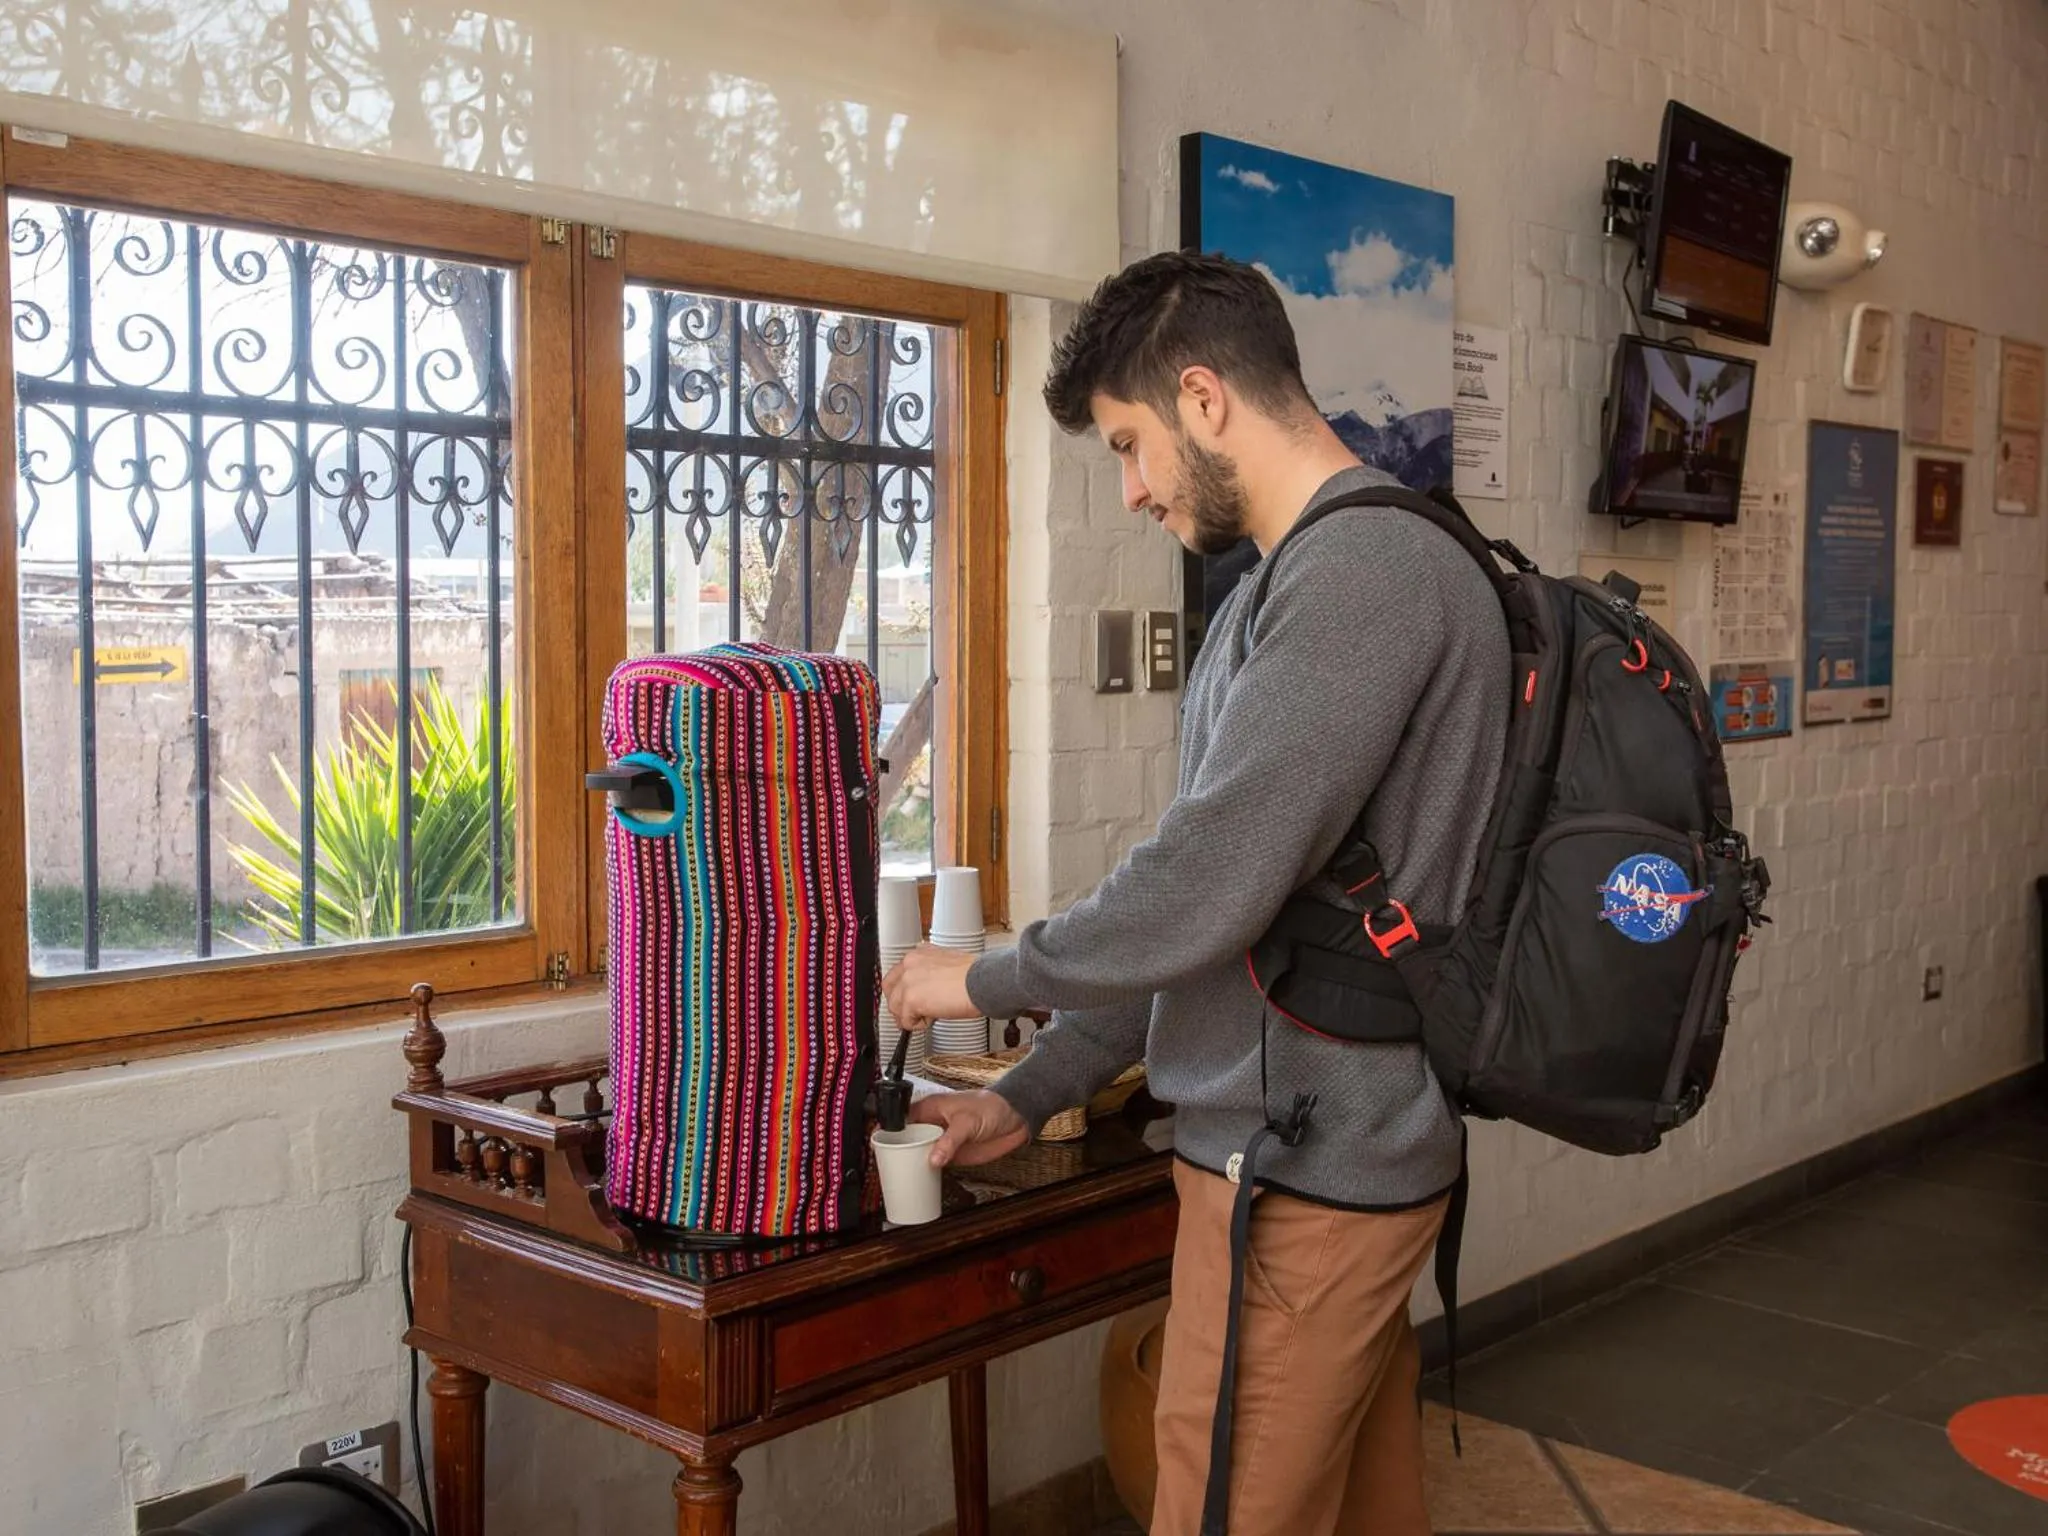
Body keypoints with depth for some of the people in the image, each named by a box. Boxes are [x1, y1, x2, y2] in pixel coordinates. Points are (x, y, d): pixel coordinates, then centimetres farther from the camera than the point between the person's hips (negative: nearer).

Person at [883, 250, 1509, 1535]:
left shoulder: (1365, 568, -18)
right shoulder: (1287, 584, 14)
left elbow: (1206, 894, -23)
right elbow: (1201, 896, 17)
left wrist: (985, 981, -6)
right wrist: (1030, 1097, 15)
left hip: (1306, 1178, -9)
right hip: (1343, 1155, 9)